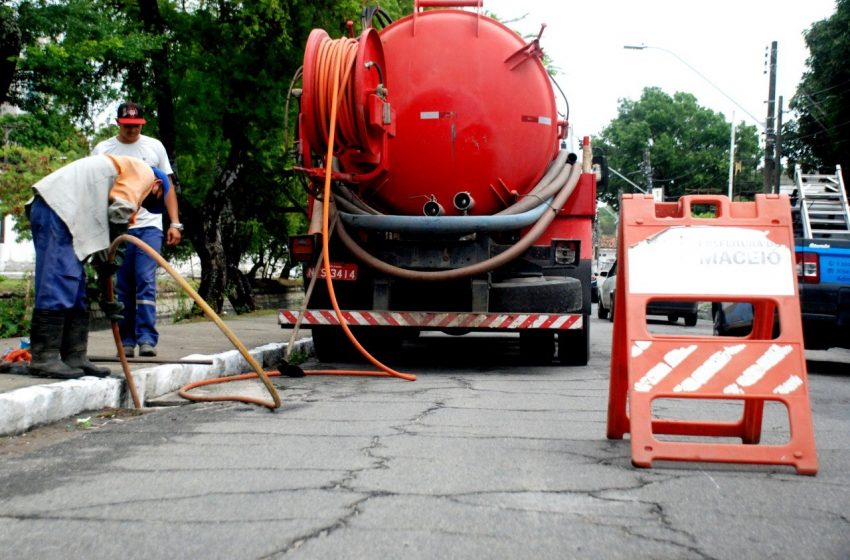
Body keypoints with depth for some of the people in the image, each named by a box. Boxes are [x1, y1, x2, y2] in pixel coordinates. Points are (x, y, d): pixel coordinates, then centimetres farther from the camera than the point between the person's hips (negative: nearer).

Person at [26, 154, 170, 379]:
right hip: (58, 206, -10)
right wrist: (109, 255, 1)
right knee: (58, 282, -11)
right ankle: (43, 359, -11)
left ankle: (75, 358, 12)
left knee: (74, 288, 11)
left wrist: (107, 296, 24)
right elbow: (119, 212, -10)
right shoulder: (144, 172, 8)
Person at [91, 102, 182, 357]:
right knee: (122, 286, 3)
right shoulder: (103, 150, 5)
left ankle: (147, 338, -10)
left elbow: (168, 186, 12)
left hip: (149, 226, 0)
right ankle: (126, 341, 9)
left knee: (146, 281, -9)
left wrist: (175, 223, 4)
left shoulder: (155, 147, 10)